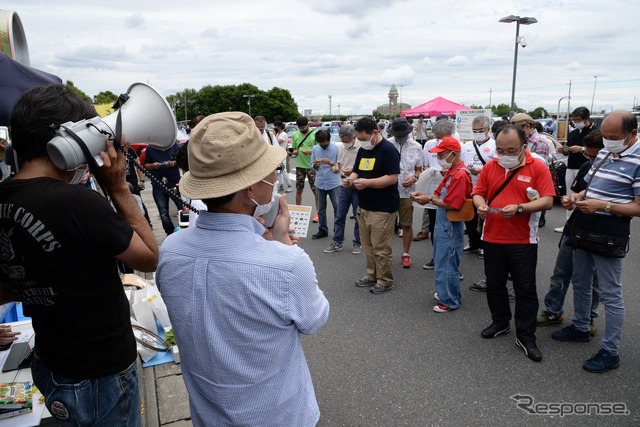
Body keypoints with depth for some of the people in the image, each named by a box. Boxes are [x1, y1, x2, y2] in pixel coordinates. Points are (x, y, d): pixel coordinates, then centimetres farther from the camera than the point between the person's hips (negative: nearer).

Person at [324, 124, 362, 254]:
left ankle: (357, 243, 22)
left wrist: (353, 170, -24)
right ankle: (337, 242, 21)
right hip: (344, 186, 6)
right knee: (340, 216, 10)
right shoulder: (342, 147, 6)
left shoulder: (361, 148, -15)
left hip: (357, 188, -6)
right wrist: (336, 167, -4)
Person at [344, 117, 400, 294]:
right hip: (363, 206, 8)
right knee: (368, 246, 14)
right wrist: (350, 179, -5)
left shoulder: (388, 150, -14)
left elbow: (392, 178, -20)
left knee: (381, 248, -1)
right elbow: (356, 171, 18)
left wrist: (367, 183, -27)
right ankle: (372, 275, 29)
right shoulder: (362, 150, 12)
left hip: (383, 209, -8)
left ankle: (385, 281, 14)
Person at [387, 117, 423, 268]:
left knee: (407, 224, 10)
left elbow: (419, 169, 8)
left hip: (407, 192, 1)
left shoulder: (416, 147, 1)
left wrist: (414, 178, -12)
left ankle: (406, 254, 25)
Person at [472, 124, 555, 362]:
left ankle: (526, 337, 19)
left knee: (525, 289, 6)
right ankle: (500, 323, 37)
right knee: (494, 284, 16)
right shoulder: (490, 167, 2)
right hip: (492, 238, 4)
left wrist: (519, 208, -27)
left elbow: (547, 201, -13)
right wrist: (480, 205, -16)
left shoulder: (538, 168, -8)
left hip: (523, 241, -3)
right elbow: (478, 193, 7)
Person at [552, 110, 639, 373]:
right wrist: (576, 198, 0)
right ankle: (580, 327, 39)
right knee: (580, 282, 20)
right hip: (583, 228, 8)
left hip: (609, 234, -8)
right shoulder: (604, 153, 9)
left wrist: (603, 206, -26)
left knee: (610, 294, 1)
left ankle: (610, 352, 13)